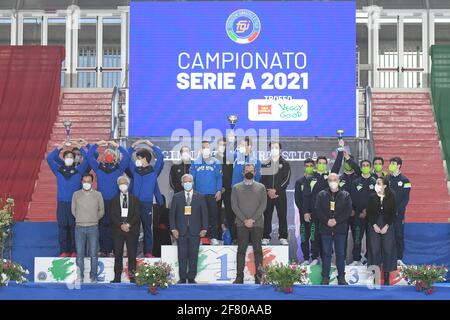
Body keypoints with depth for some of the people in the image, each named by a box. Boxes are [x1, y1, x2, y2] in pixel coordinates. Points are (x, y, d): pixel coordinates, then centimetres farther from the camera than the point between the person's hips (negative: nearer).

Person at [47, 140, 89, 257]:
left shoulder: (78, 170, 8)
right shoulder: (59, 170, 11)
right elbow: (49, 158, 4)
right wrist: (58, 148, 0)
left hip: (75, 203, -1)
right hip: (62, 203, 1)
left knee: (74, 227, -1)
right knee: (62, 227, -1)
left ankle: (74, 251, 5)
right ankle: (63, 250, 4)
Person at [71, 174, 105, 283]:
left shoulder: (98, 195, 2)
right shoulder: (76, 195, 3)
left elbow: (101, 211, 11)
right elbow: (73, 210, 13)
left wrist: (94, 219, 7)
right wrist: (81, 219, 10)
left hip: (93, 228, 0)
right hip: (79, 228, 0)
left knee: (93, 254, 2)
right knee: (79, 254, 2)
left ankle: (93, 277, 9)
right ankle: (80, 277, 9)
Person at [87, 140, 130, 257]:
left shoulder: (119, 167, 8)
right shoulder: (98, 167, 10)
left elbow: (127, 156, -2)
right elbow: (89, 156, 5)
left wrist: (117, 146, -5)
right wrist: (97, 144, -1)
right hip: (101, 201, 1)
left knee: (112, 226, -2)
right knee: (101, 225, 0)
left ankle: (110, 249, 2)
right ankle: (102, 249, 5)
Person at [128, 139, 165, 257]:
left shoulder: (154, 170, 4)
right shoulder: (135, 169, 12)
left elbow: (160, 157, -3)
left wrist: (151, 145, -3)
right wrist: (133, 146, 9)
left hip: (147, 203, -2)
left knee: (147, 227, 2)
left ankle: (148, 251, 5)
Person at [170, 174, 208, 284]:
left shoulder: (200, 197, 7)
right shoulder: (176, 197, 7)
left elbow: (204, 214, 6)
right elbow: (172, 214, 5)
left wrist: (204, 228, -2)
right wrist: (173, 229, -4)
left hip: (195, 231, 0)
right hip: (181, 231, 0)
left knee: (193, 255, 1)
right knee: (182, 256, 1)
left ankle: (191, 278, 8)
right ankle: (182, 278, 8)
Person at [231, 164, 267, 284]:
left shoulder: (261, 187, 9)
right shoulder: (236, 188, 9)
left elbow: (263, 205, 0)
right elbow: (234, 206, 2)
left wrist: (252, 219, -10)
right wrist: (244, 220, -9)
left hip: (257, 223, 0)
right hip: (241, 224, 0)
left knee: (258, 250, 0)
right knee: (241, 250, -1)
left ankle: (258, 276, 2)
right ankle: (239, 276, 0)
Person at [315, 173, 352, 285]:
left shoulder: (345, 195, 6)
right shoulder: (322, 195, 8)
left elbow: (348, 211, -2)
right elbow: (318, 210, 1)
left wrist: (336, 220, -12)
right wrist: (327, 221, -13)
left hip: (340, 229, 0)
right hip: (325, 229, 0)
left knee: (340, 253, 3)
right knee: (326, 253, 2)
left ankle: (341, 277, 10)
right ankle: (325, 277, 7)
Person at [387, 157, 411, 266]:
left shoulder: (405, 180, 3)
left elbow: (406, 198, -1)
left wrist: (398, 210, -11)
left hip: (399, 213, -1)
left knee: (399, 236, -1)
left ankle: (399, 258, 4)